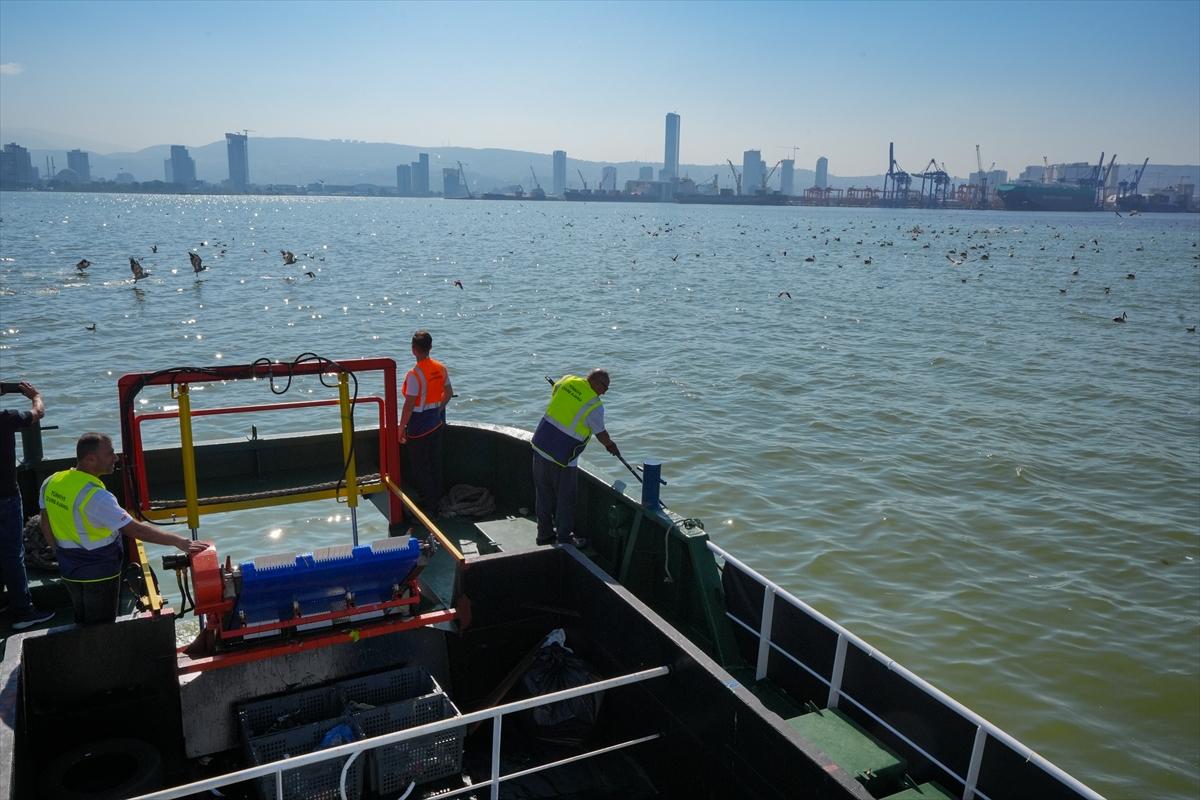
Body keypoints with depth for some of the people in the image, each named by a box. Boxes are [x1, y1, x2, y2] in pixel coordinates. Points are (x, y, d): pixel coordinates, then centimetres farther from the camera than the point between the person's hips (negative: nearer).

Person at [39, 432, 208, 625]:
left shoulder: (51, 483, -4)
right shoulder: (95, 496, -29)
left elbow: (46, 527, 9)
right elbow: (137, 530, -32)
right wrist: (181, 542, -32)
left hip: (69, 571, 8)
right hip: (99, 575, -8)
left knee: (82, 624, 24)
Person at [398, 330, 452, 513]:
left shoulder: (414, 374, -22)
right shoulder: (441, 368, -1)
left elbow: (409, 405, -21)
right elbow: (449, 393, 9)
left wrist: (401, 428, -12)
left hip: (419, 427, -7)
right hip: (437, 422, 7)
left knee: (420, 468, 6)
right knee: (435, 464, 18)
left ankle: (428, 507, 13)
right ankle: (437, 501, 29)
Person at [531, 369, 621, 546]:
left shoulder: (566, 380, 0)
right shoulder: (595, 405, -14)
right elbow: (601, 434, 1)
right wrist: (611, 446, 22)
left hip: (540, 445, 6)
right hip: (563, 458, -6)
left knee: (543, 495, 18)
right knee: (565, 499, 11)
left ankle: (544, 533, 32)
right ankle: (564, 538, 23)